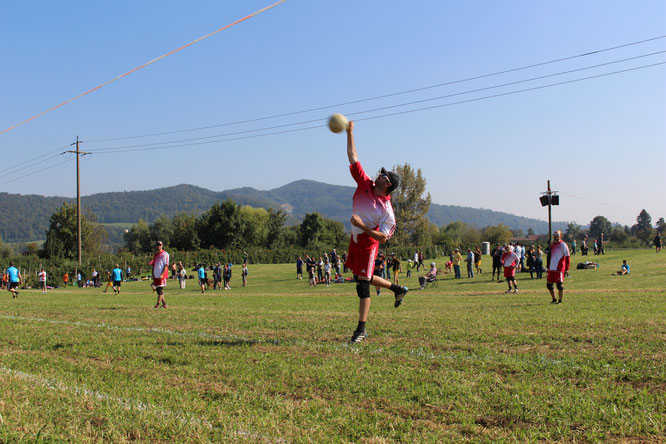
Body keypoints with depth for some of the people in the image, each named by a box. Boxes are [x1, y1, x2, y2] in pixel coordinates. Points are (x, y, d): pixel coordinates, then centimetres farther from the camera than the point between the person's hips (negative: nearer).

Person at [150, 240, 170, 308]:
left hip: (162, 275, -7)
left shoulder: (165, 254, -3)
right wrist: (153, 275, 9)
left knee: (160, 290, -10)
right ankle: (164, 303, 15)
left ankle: (158, 304, -12)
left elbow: (166, 265, -9)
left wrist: (162, 275, -18)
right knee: (158, 290, 7)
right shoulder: (155, 255, 18)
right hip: (156, 275, 7)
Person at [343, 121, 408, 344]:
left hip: (368, 243, -7)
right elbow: (353, 158, -3)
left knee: (363, 283, -9)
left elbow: (383, 237, -21)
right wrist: (349, 133, -6)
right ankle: (398, 289, 40)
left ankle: (361, 329, -4)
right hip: (355, 239, 7)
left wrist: (363, 226, -30)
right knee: (362, 278, 20)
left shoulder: (386, 209, -19)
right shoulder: (365, 185, -4)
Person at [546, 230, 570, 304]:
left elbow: (567, 257, -7)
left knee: (559, 284, -4)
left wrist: (567, 269, -12)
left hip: (559, 269, -7)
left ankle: (560, 300, 8)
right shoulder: (552, 245, 16)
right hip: (551, 269, 7)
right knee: (549, 285, 8)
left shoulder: (563, 245, -6)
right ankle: (554, 299, 23)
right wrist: (548, 266, 20)